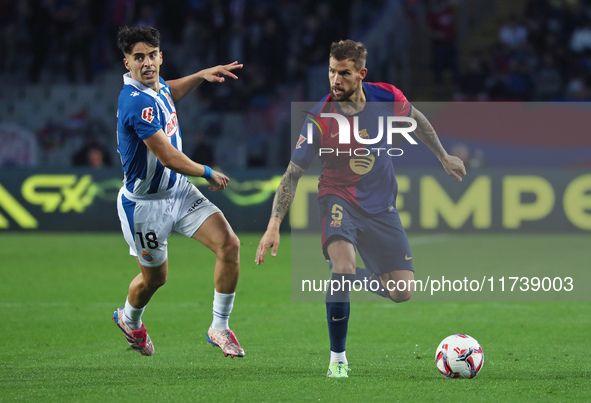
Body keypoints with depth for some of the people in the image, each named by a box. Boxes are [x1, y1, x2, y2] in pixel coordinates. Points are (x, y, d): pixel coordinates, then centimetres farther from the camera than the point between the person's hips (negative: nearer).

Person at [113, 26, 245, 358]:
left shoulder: (156, 85, -1)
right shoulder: (137, 102, -30)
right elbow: (169, 158, -30)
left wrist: (202, 75, 15)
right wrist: (210, 175, -15)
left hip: (179, 192, 7)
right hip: (146, 203, -7)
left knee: (229, 244, -12)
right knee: (155, 278, 13)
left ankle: (219, 327, 2)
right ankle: (130, 319, 48)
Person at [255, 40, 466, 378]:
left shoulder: (387, 98, -11)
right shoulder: (321, 118, -19)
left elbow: (416, 120, 13)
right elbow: (293, 174, -12)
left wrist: (444, 157, 22)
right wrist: (274, 225, -18)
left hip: (381, 206, 3)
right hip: (340, 198, -3)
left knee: (402, 293, -3)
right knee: (344, 268, -33)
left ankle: (350, 278, 30)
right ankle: (338, 359, -16)